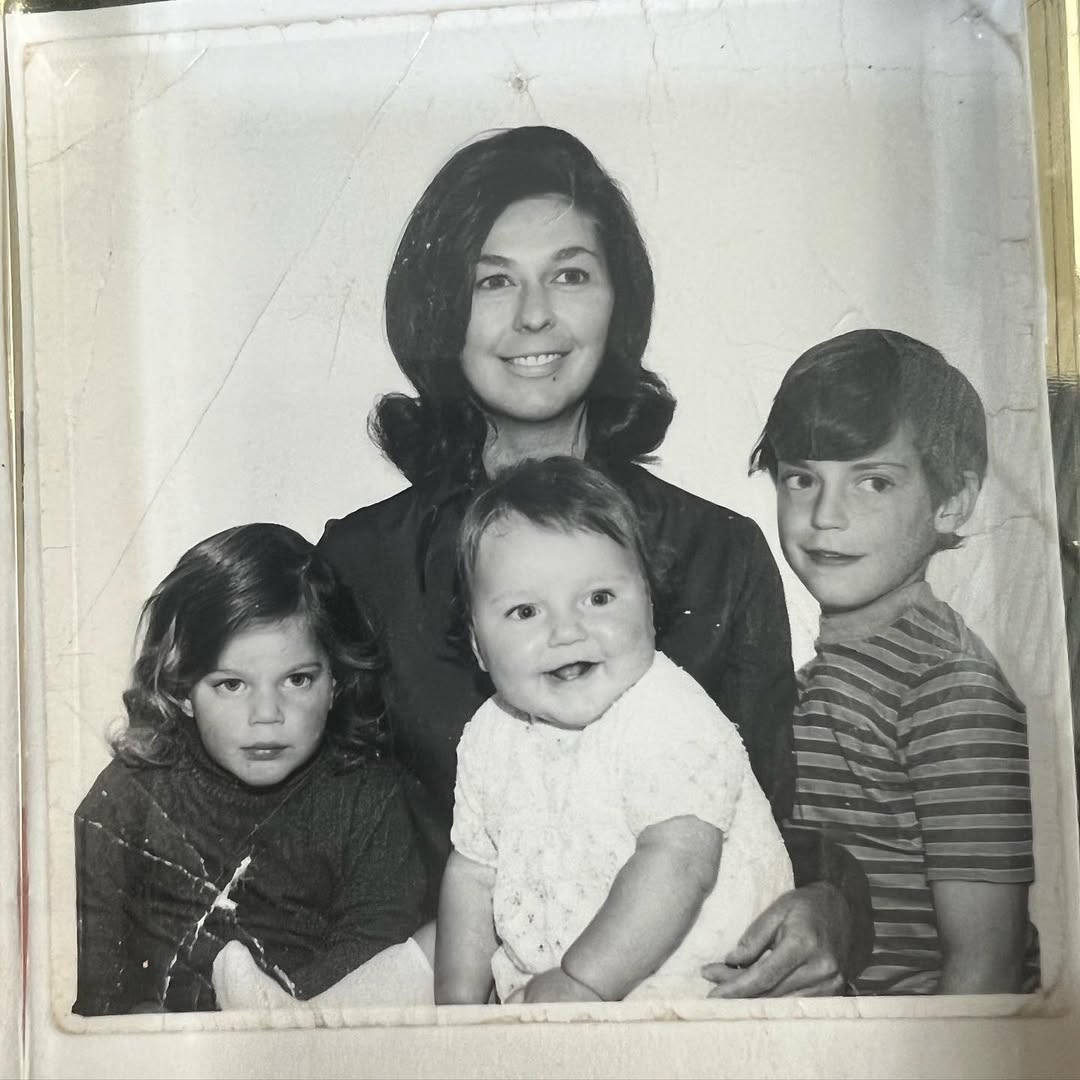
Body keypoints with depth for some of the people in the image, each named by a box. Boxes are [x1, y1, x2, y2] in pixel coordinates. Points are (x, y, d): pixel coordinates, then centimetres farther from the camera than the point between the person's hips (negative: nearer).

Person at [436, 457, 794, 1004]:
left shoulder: (671, 717, -17)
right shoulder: (489, 737, 4)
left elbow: (678, 865, -26)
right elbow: (473, 873, 13)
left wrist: (581, 983, -27)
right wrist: (457, 1002, 5)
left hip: (700, 993, -6)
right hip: (533, 992, 6)